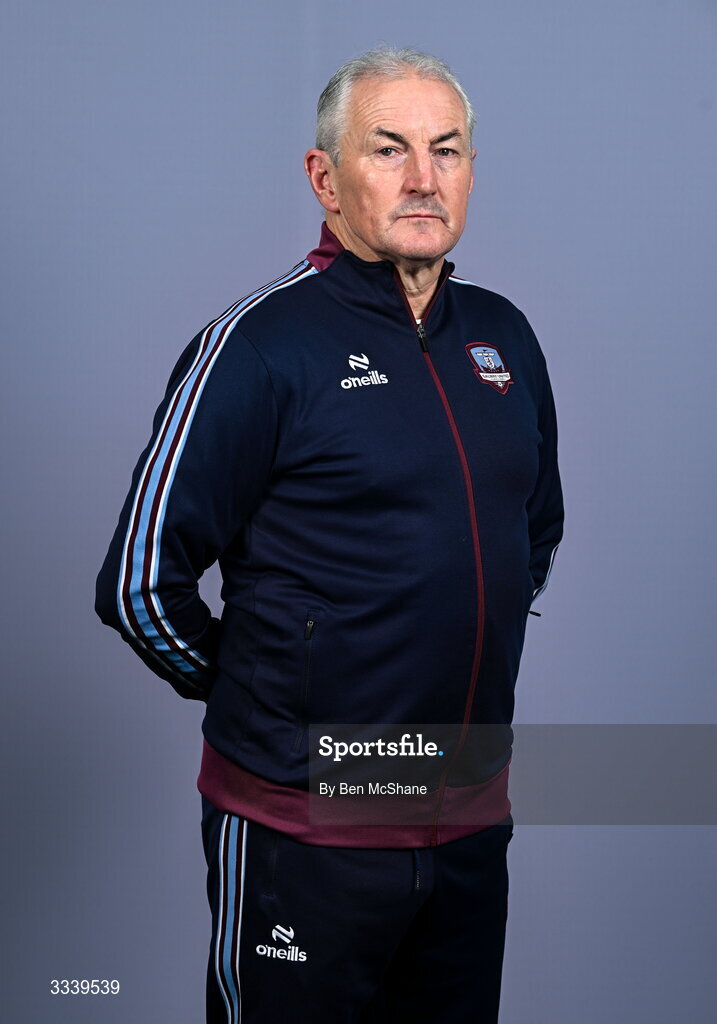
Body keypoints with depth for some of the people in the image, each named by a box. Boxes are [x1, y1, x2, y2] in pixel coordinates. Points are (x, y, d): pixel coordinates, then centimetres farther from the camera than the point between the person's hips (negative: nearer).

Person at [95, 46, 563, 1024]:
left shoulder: (505, 337, 7)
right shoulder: (260, 343, -13)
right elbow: (140, 583, -13)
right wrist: (246, 690, -1)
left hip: (475, 818, 6)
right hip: (304, 830, -6)